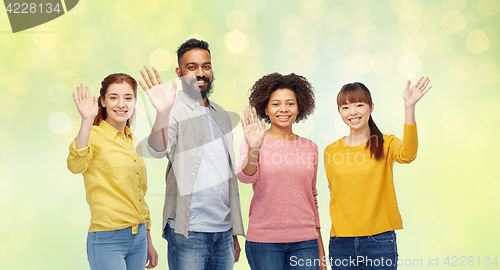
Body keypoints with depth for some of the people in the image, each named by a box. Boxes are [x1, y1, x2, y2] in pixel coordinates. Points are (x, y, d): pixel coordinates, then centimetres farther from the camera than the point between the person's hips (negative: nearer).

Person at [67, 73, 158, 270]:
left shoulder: (133, 142, 13)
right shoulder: (94, 136, -8)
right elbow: (76, 165, -29)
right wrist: (87, 121, -39)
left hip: (138, 238, 7)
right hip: (108, 240, -7)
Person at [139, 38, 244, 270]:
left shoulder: (222, 115, 16)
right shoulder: (176, 111, -4)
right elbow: (158, 150, -24)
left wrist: (235, 232, 17)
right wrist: (162, 113, -43)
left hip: (224, 232, 6)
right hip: (189, 232, -6)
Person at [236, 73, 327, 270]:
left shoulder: (310, 148, 9)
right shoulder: (254, 143, 0)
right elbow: (245, 177, -17)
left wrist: (320, 249, 17)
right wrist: (253, 149, -37)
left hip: (304, 241, 3)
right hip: (263, 240, -2)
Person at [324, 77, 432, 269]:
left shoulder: (386, 144, -1)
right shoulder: (331, 151, 5)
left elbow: (407, 155, -24)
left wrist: (409, 106, -31)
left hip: (380, 241, -2)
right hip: (341, 243, 2)